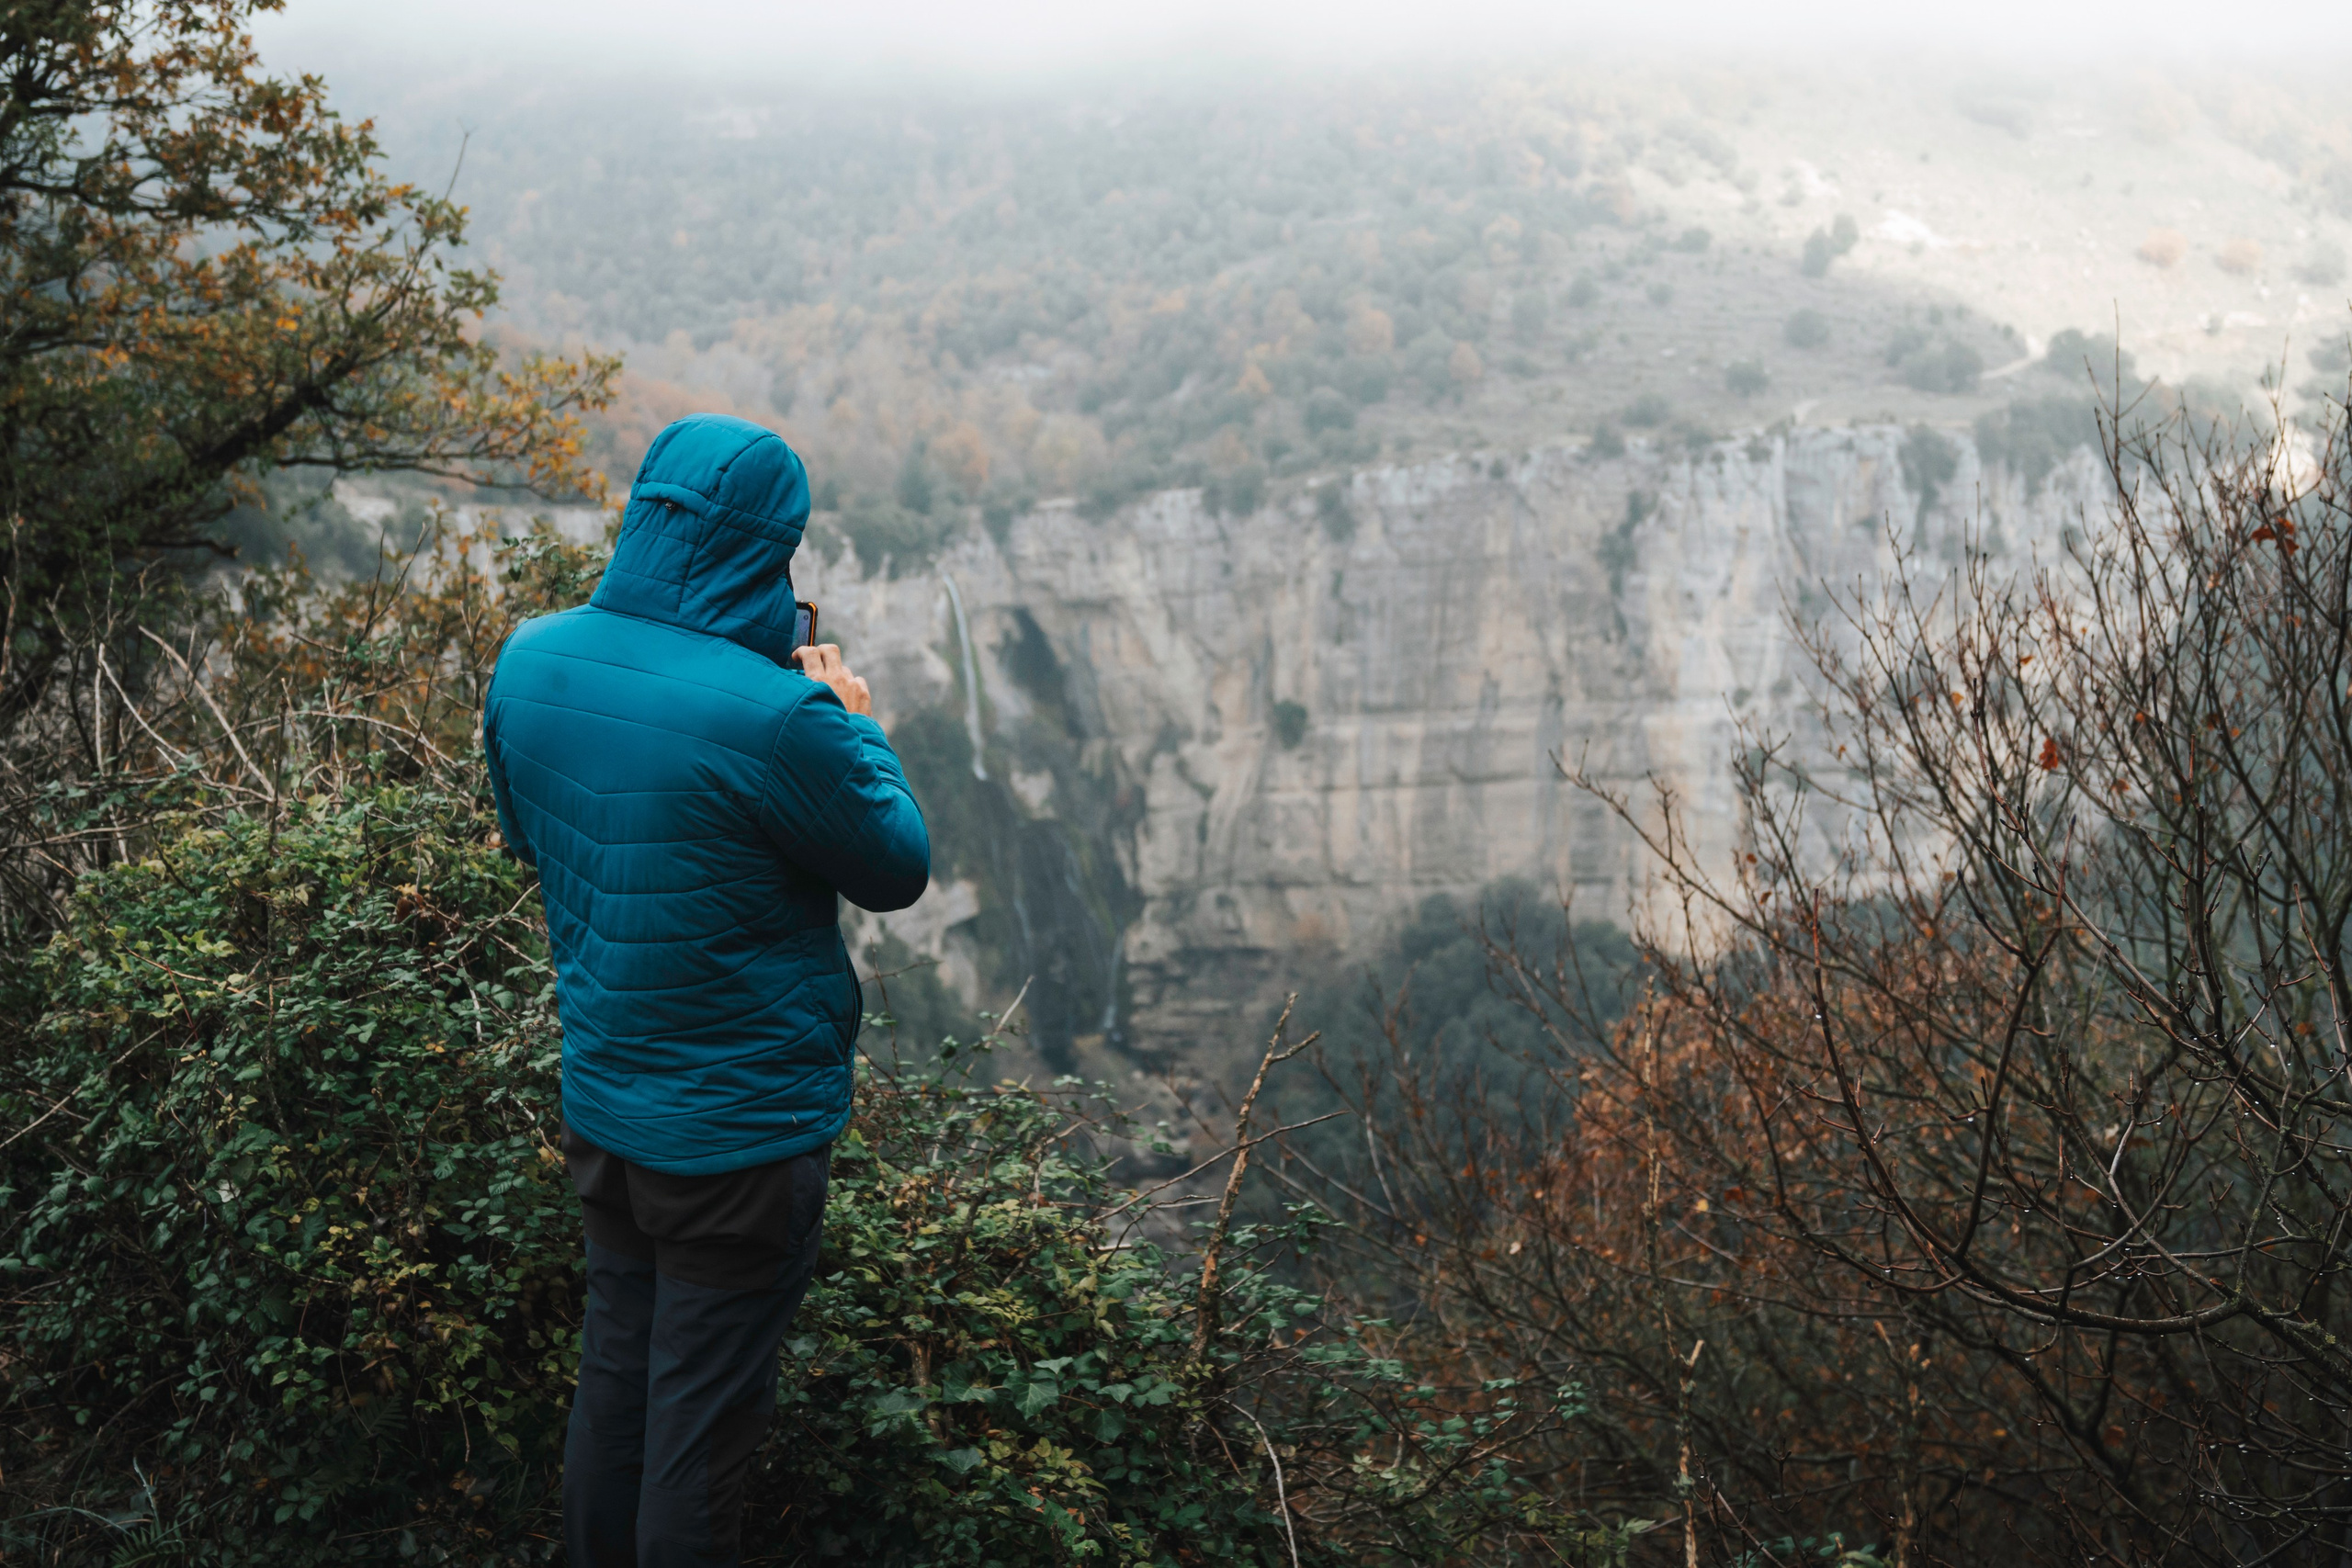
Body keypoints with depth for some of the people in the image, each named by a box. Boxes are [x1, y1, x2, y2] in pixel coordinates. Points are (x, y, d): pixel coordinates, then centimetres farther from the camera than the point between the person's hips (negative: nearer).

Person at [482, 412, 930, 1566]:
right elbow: (897, 867, -12)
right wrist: (856, 726, 3)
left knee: (612, 1377, 22)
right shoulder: (774, 715, -28)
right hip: (738, 1132, -7)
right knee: (701, 1425, 10)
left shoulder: (530, 661, -5)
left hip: (598, 1108, 7)